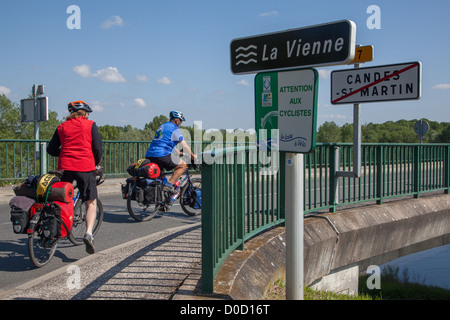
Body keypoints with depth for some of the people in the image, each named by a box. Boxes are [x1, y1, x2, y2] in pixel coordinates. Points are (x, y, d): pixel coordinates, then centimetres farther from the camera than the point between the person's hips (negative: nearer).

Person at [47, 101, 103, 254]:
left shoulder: (62, 127, 14)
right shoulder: (90, 125, 5)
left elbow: (51, 149, 15)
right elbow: (98, 149, -1)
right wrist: (96, 163, 15)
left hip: (65, 167, 3)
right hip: (85, 167, -3)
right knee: (91, 203, 2)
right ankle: (88, 233, -17)